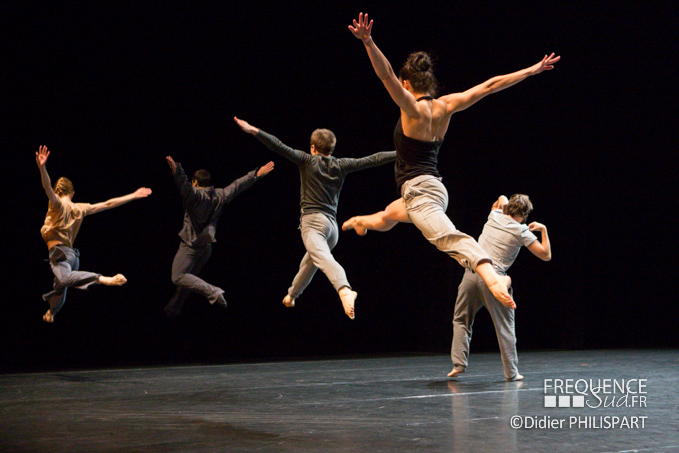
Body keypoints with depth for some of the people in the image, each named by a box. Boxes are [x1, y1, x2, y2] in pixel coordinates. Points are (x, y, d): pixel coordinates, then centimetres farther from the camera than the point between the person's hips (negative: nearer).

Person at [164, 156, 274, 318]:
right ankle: (173, 309, 28)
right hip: (206, 245, 8)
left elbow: (184, 185, -34)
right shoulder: (220, 195, 6)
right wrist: (257, 174, 23)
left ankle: (212, 292, -27)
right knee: (189, 277, 19)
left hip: (191, 244, -8)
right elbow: (238, 186, 14)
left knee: (179, 277, -12)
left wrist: (176, 170, -51)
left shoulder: (195, 195, -14)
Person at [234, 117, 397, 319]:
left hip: (312, 220, -6)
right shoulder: (341, 165, 14)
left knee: (322, 257, -30)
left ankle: (344, 290, -56)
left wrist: (254, 131, -9)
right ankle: (291, 296, 46)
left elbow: (280, 147, -5)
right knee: (308, 263, 27)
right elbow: (372, 160, 14)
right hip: (333, 225, 6)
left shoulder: (308, 160, 5)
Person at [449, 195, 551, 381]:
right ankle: (511, 372, 8)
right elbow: (546, 255, 6)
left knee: (461, 320, 16)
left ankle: (459, 363, 6)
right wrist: (543, 230, 14)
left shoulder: (495, 216, 16)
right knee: (505, 327, 7)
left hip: (471, 273, 4)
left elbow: (501, 199, 42)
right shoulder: (522, 231, 3)